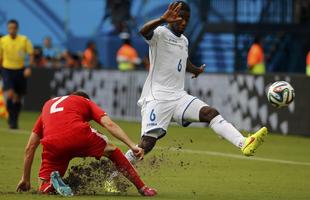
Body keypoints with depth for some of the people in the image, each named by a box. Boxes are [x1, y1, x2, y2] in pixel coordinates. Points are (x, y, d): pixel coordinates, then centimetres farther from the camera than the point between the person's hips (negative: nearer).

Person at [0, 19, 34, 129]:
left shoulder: (24, 40, -5)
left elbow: (31, 54, -4)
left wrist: (29, 68, -18)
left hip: (20, 71, 1)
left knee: (17, 98, 7)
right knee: (9, 94, -20)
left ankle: (14, 121, 25)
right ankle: (11, 119, -5)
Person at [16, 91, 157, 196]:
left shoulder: (47, 104, 38)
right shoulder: (86, 102, 30)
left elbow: (30, 148, 33)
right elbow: (109, 124, 10)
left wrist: (25, 179, 38)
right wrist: (132, 146, 5)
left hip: (53, 146, 2)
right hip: (79, 135, -2)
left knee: (44, 189, 19)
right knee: (112, 150, 26)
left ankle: (52, 182, -15)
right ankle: (142, 188, 21)